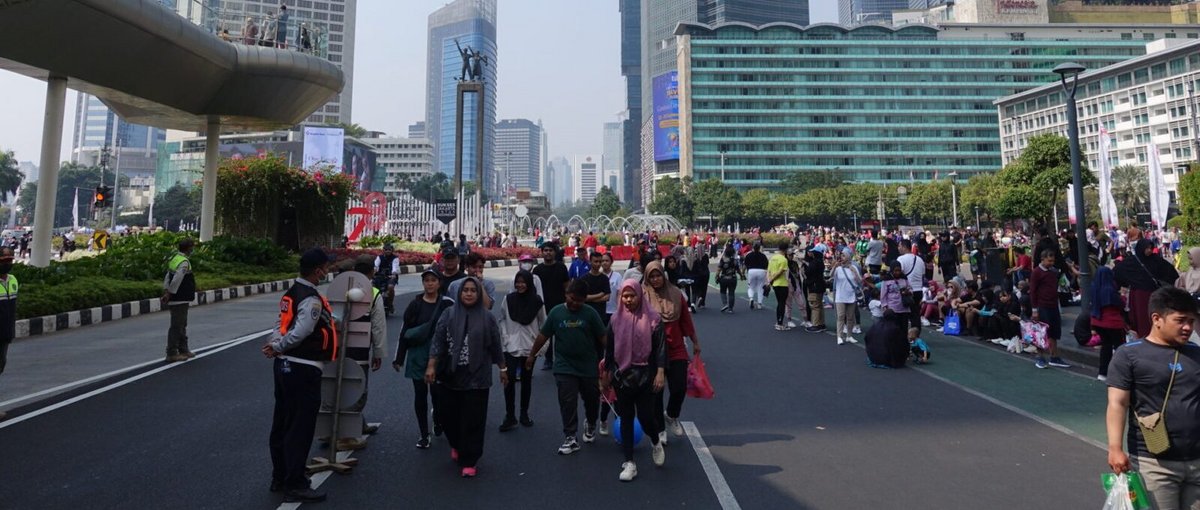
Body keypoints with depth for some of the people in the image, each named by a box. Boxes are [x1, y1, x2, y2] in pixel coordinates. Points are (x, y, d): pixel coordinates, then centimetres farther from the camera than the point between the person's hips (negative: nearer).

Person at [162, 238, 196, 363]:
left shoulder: (174, 258, 11)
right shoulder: (184, 262, -19)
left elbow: (167, 277, 12)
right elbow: (176, 281, -24)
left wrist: (166, 291, 9)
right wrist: (169, 295, -15)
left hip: (178, 300, 10)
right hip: (179, 300, -10)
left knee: (182, 325, 19)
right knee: (176, 327, -2)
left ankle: (183, 350, 30)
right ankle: (172, 354, 4)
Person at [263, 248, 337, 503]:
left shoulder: (291, 293, 11)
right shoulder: (312, 299, -20)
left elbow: (282, 324, 9)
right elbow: (299, 333, -25)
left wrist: (274, 344, -8)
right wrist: (277, 347, -9)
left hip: (285, 365, 10)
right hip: (303, 369, -10)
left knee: (282, 422, 17)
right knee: (300, 427, -1)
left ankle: (279, 477, 30)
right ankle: (295, 485, 8)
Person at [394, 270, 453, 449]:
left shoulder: (448, 304, -4)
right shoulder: (415, 304, 1)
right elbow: (405, 332, 4)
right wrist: (399, 358, 4)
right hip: (418, 356, 1)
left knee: (437, 392, 4)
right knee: (420, 393, 5)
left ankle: (438, 421, 35)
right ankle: (424, 434, 18)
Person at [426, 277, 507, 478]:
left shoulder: (488, 318, 1)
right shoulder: (448, 315, 2)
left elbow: (496, 346, 7)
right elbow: (438, 341, -1)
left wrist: (502, 368, 11)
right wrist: (431, 366, -9)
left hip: (476, 378, -1)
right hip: (451, 376, 2)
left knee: (472, 420, 1)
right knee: (447, 414, 8)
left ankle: (469, 461, 16)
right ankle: (457, 445, 39)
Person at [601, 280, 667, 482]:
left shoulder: (653, 318, -7)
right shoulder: (616, 319, 2)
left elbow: (660, 346, -6)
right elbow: (609, 349, 9)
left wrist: (660, 372, -13)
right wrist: (605, 374, 12)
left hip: (645, 375, -3)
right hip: (622, 375, 3)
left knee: (645, 415, -2)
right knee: (626, 418, 7)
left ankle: (655, 442, 32)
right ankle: (629, 462, 16)